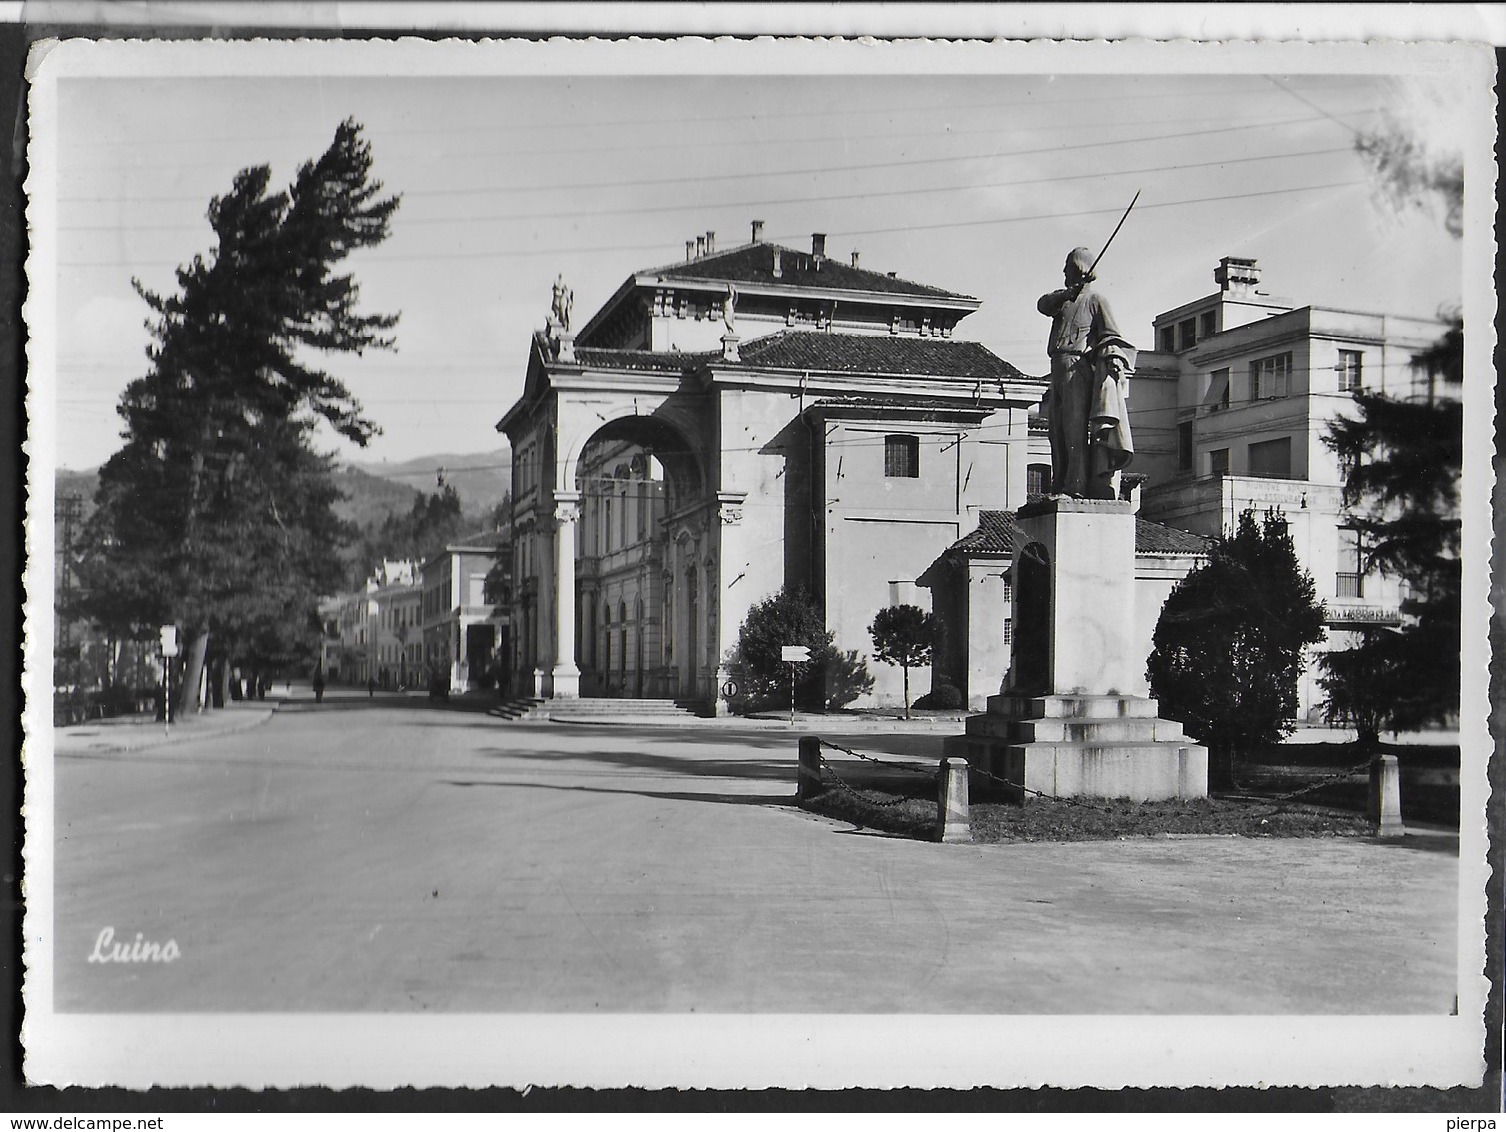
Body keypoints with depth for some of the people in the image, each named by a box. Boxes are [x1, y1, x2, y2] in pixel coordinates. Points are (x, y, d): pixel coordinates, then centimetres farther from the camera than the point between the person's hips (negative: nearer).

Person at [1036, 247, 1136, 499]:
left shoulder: (1095, 300, 4)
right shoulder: (1063, 299, 22)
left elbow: (1112, 335, -3)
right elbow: (1043, 305, 2)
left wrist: (1114, 357, -22)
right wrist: (1066, 295, -16)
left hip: (1079, 367, -7)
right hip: (1059, 368, 7)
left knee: (1076, 428, -15)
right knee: (1058, 430, 3)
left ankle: (1077, 486, -20)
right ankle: (1060, 485, 4)